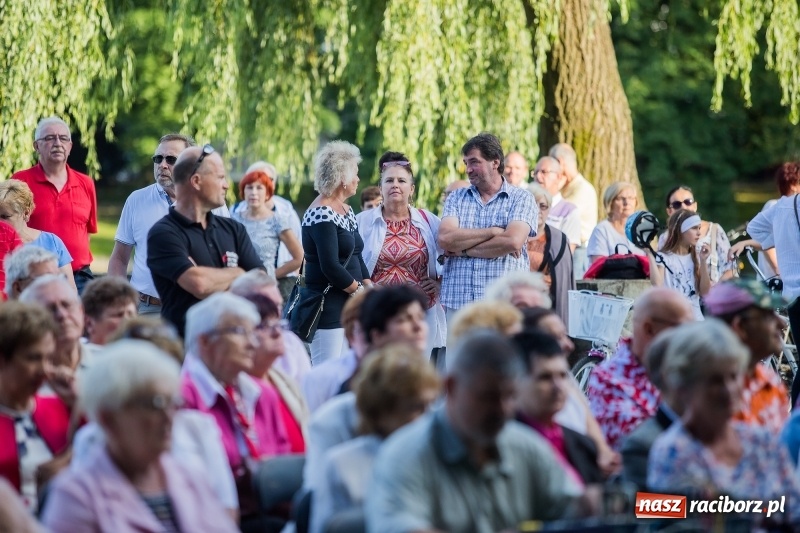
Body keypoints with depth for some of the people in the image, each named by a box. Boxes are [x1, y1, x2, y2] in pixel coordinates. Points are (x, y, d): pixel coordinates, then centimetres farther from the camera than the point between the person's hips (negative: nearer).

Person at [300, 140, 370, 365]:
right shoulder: (322, 214, -14)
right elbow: (330, 266, -21)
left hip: (349, 307, 9)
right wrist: (360, 291, -10)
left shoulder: (346, 211, 14)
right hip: (328, 307, -9)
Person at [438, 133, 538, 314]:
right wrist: (492, 232, -7)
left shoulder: (522, 199, 5)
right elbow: (445, 238, -3)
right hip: (457, 303, 2)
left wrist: (463, 250, -4)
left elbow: (513, 242, -11)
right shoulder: (456, 198, 15)